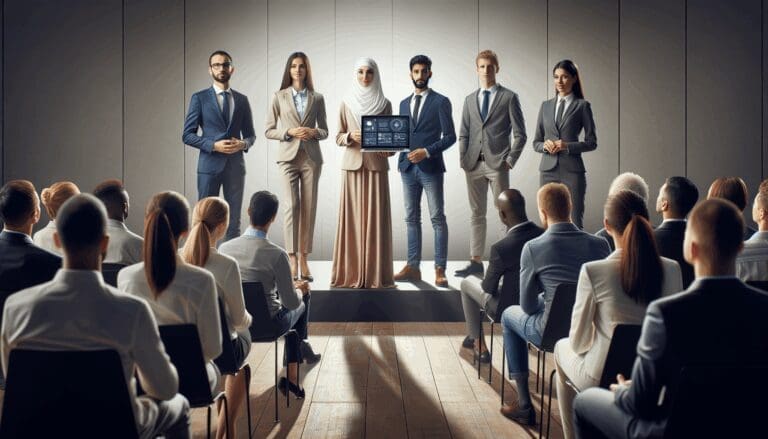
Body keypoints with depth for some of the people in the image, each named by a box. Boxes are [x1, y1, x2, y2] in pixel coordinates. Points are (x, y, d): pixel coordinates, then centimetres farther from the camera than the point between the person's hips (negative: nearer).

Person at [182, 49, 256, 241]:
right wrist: (214, 145, -15)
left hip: (235, 166, 3)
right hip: (210, 165, -3)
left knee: (234, 221, 6)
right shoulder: (199, 98, 2)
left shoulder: (242, 100, 11)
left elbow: (251, 134, 16)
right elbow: (187, 135, -1)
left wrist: (243, 143, -7)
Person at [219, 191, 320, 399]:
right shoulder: (277, 255, -25)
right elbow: (291, 303, -18)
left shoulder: (224, 248, -12)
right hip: (268, 325, -5)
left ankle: (293, 377, 43)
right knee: (302, 300, 30)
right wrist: (300, 289, 7)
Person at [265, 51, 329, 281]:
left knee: (309, 208, 1)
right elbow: (269, 130, 6)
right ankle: (292, 259, -8)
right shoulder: (279, 97, 7)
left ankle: (303, 259, 6)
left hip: (311, 157, 2)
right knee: (292, 206, -9)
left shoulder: (317, 98, 10)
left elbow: (325, 131, 13)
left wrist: (314, 132, -9)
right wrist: (290, 132, -11)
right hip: (289, 156, -2)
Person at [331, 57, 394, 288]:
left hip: (377, 165, 0)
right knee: (353, 217, -1)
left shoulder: (385, 104, 6)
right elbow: (338, 137, 8)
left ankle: (375, 273, 3)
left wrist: (390, 148, -13)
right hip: (352, 164, 0)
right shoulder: (346, 103, 7)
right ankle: (352, 273, 4)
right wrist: (350, 136, -13)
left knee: (375, 217, -2)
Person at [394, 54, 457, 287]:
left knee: (437, 219, -4)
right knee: (412, 218, 8)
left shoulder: (441, 102, 0)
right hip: (408, 167, 5)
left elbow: (450, 136, -5)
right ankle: (413, 267, 14)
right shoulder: (404, 104, 16)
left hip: (430, 168, -5)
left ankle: (440, 270, -1)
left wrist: (427, 151, -16)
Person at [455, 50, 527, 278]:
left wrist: (510, 160, -8)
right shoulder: (470, 99, 15)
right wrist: (463, 160, 3)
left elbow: (520, 134, 0)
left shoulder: (509, 97, 2)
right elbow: (463, 134, 15)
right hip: (474, 165, 4)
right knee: (477, 214, 8)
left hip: (497, 164, -4)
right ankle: (476, 261, 13)